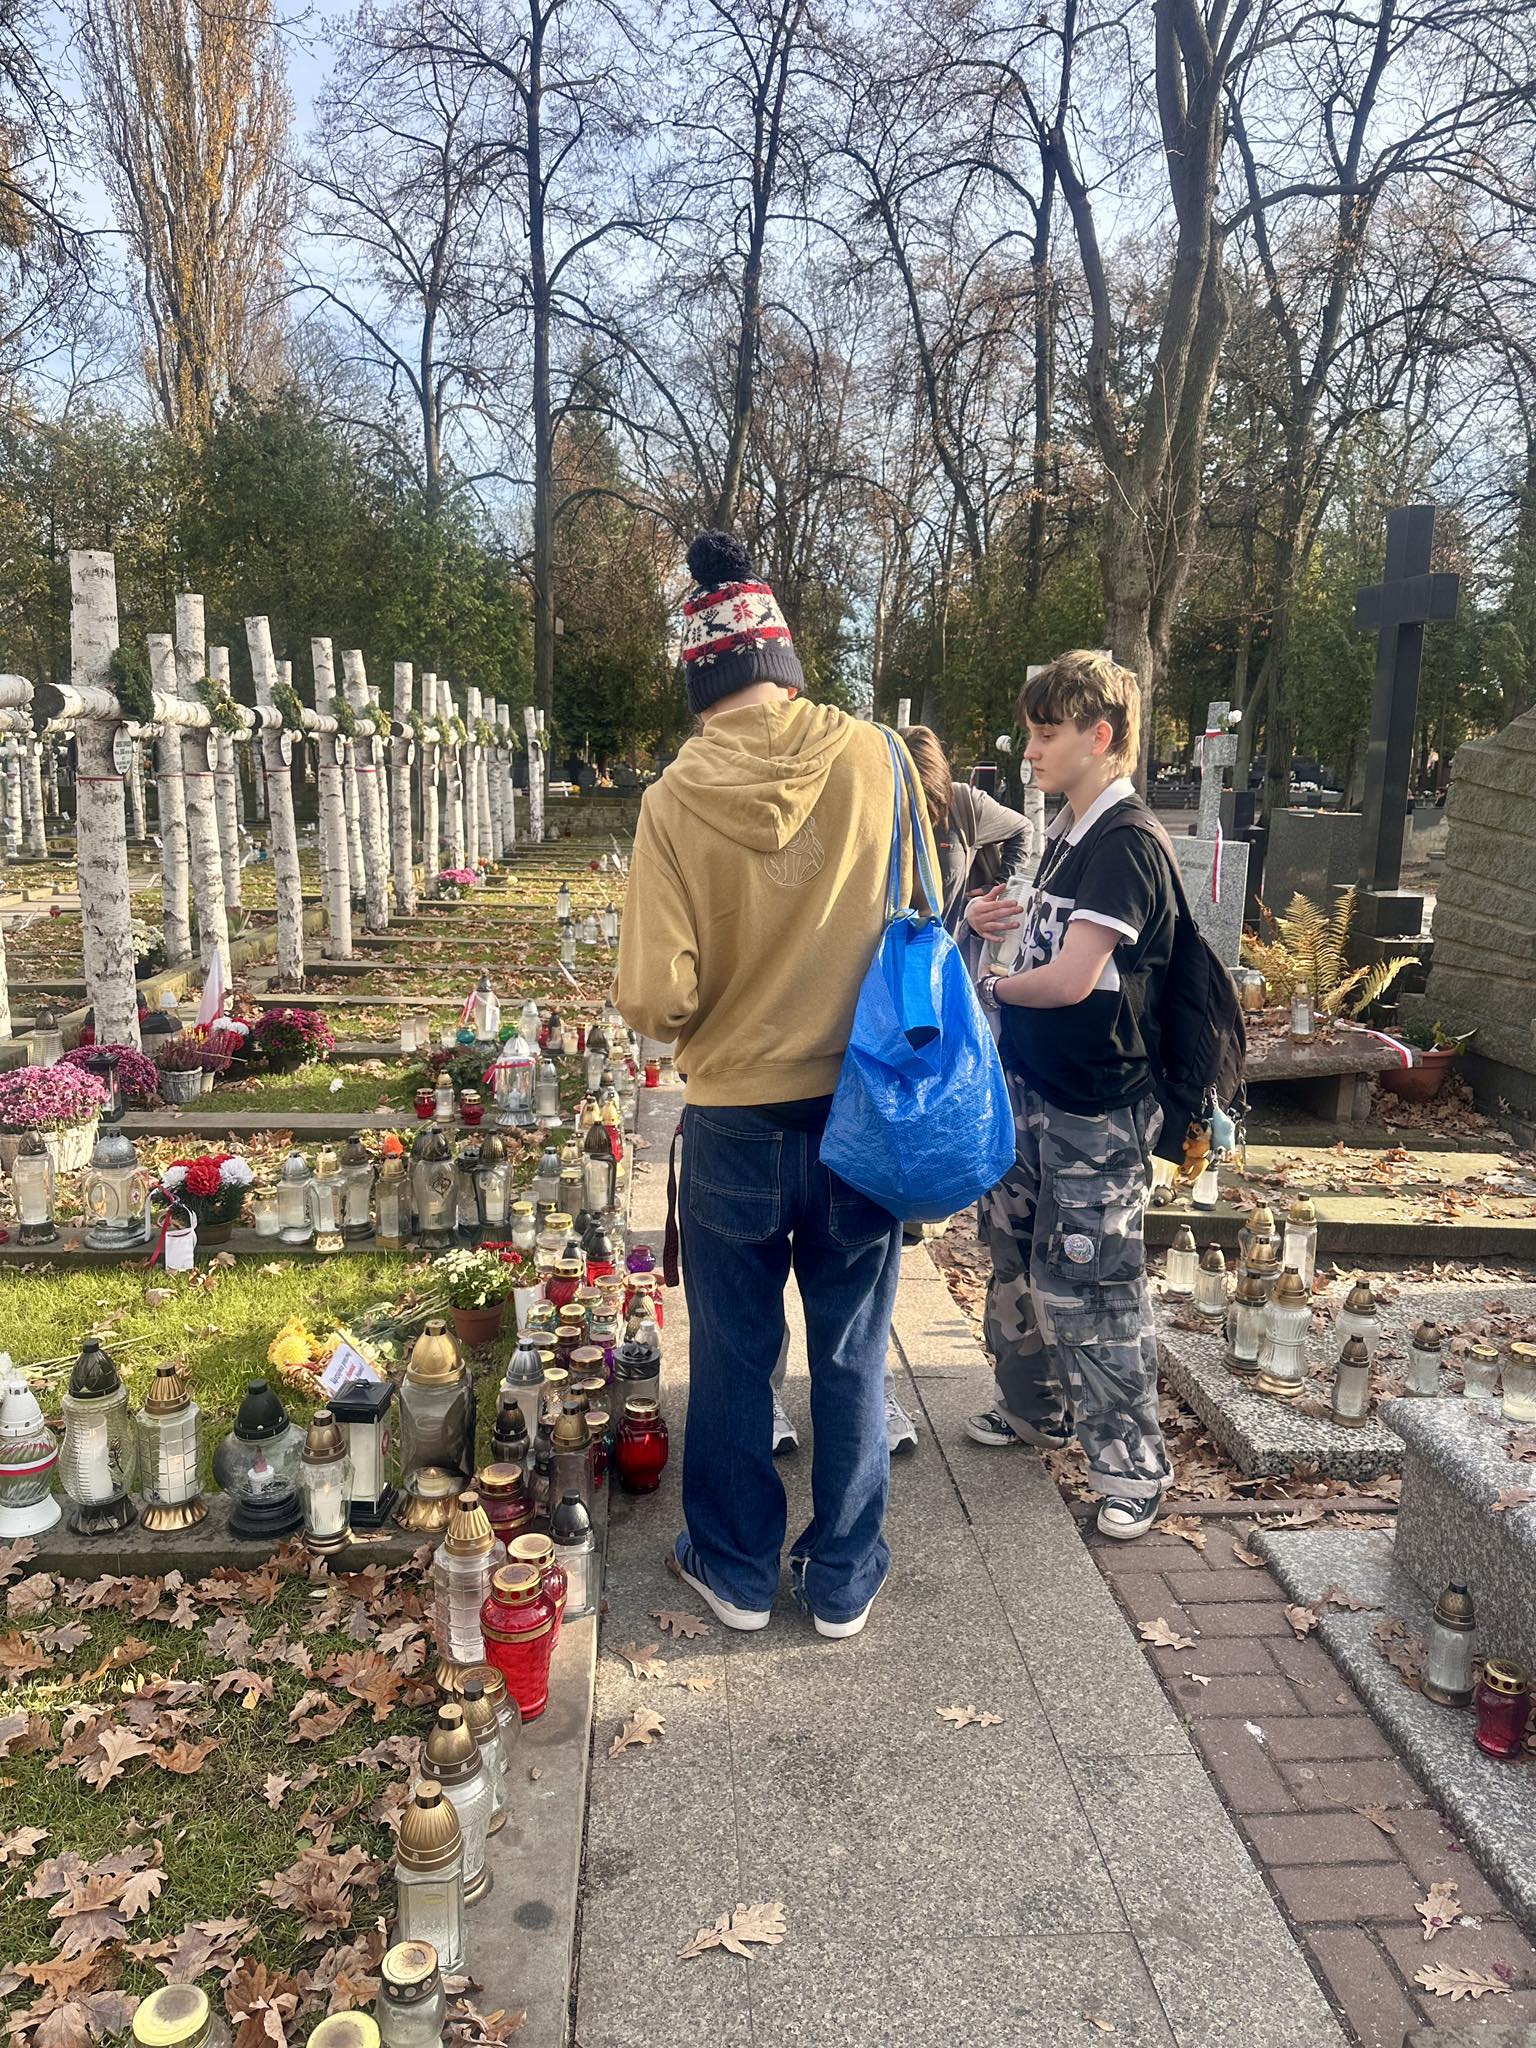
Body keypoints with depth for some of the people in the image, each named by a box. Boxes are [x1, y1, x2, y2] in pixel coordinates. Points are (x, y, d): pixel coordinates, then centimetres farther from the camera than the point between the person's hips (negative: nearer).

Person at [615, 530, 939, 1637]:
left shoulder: (677, 796, -14)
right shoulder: (873, 758, -8)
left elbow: (655, 995, -17)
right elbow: (912, 924, 4)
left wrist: (696, 1025, 5)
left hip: (735, 1123, -1)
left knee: (733, 1359, 16)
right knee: (852, 1358, 16)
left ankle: (738, 1570, 33)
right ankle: (844, 1578, 30)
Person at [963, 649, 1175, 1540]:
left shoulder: (1126, 845, -18)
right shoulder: (1067, 834, 10)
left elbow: (1073, 979, -24)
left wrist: (993, 986, -6)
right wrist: (1016, 922, 1)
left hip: (1096, 1110, -9)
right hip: (1033, 1090, 9)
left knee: (1091, 1287, 0)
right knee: (1019, 1259, 20)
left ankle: (1132, 1464, 16)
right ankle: (1034, 1409, 40)